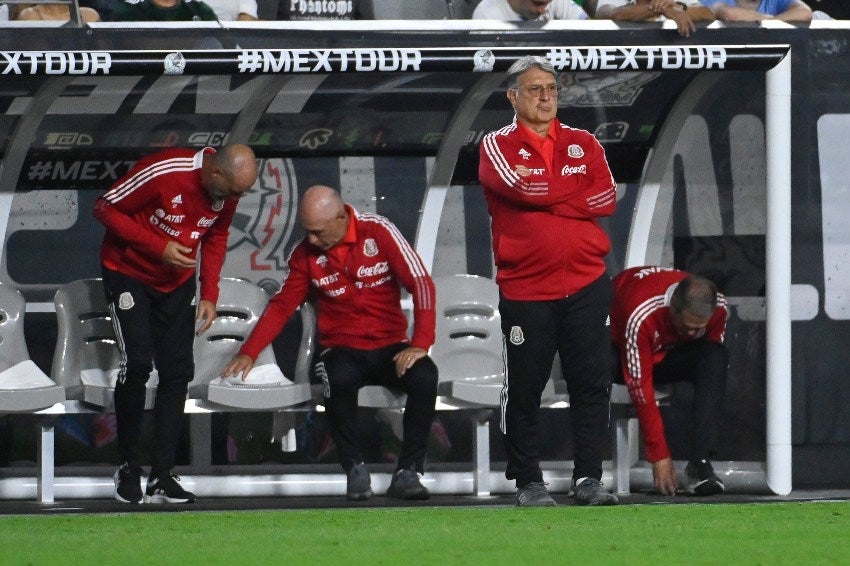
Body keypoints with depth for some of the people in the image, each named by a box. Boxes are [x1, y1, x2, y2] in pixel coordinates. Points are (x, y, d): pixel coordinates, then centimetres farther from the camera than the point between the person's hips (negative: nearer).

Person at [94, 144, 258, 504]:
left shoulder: (228, 192, -10)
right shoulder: (162, 173, -29)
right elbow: (105, 208, -20)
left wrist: (209, 295, 1)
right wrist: (159, 247, -25)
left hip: (176, 283, 6)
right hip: (128, 273, -6)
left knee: (177, 372, -2)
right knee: (137, 364, -18)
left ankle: (162, 478, 2)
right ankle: (129, 470, -4)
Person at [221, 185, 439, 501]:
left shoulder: (379, 232, -6)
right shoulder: (306, 254, 3)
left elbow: (420, 283, -9)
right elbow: (282, 305, 7)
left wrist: (420, 345, -19)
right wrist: (248, 353, -5)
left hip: (390, 348, -1)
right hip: (342, 350, 1)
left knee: (424, 376, -34)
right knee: (339, 380, -37)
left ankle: (407, 472, -24)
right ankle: (354, 469, -21)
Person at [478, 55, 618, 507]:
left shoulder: (584, 145, 12)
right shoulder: (497, 145, 3)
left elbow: (606, 200, -3)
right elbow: (518, 188, -16)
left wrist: (542, 193, -7)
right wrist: (576, 192, -6)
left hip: (585, 284, 2)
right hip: (524, 289, -2)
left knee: (591, 384, 0)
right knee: (524, 389, 1)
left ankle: (588, 478, 5)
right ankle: (528, 482, 9)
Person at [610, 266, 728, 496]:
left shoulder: (718, 307, -23)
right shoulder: (641, 315, -38)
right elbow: (641, 390, -34)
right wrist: (660, 457, -31)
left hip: (670, 352, 4)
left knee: (716, 357, -27)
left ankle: (699, 463, -32)